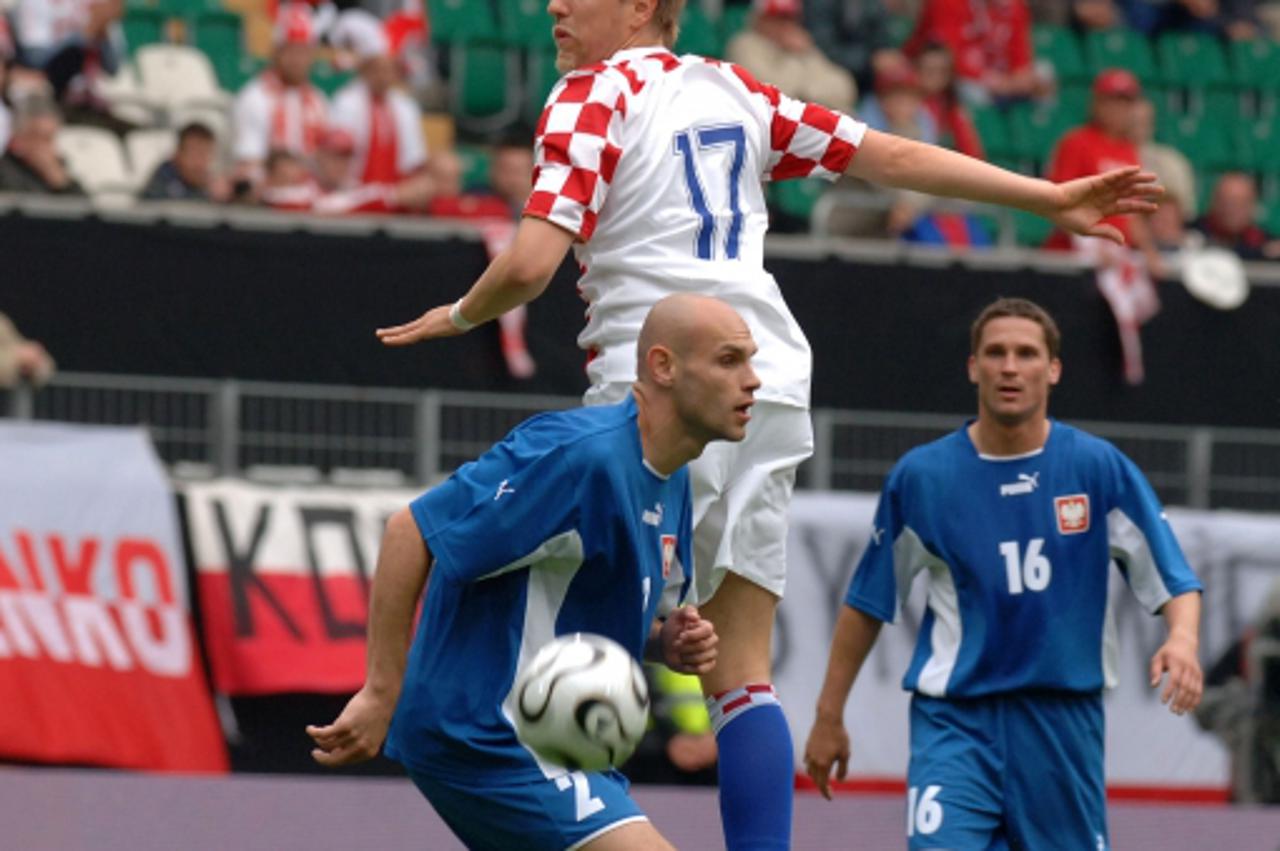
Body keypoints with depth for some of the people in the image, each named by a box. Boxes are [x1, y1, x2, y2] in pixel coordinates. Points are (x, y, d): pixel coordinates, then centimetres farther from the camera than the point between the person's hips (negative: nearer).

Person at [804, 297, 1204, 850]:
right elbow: (866, 603, 8)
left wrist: (1182, 639, -22)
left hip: (1064, 719, 1)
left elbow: (1174, 581, 0)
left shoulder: (1099, 467, -1)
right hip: (955, 718, -1)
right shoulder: (922, 476, -1)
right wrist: (829, 714, 9)